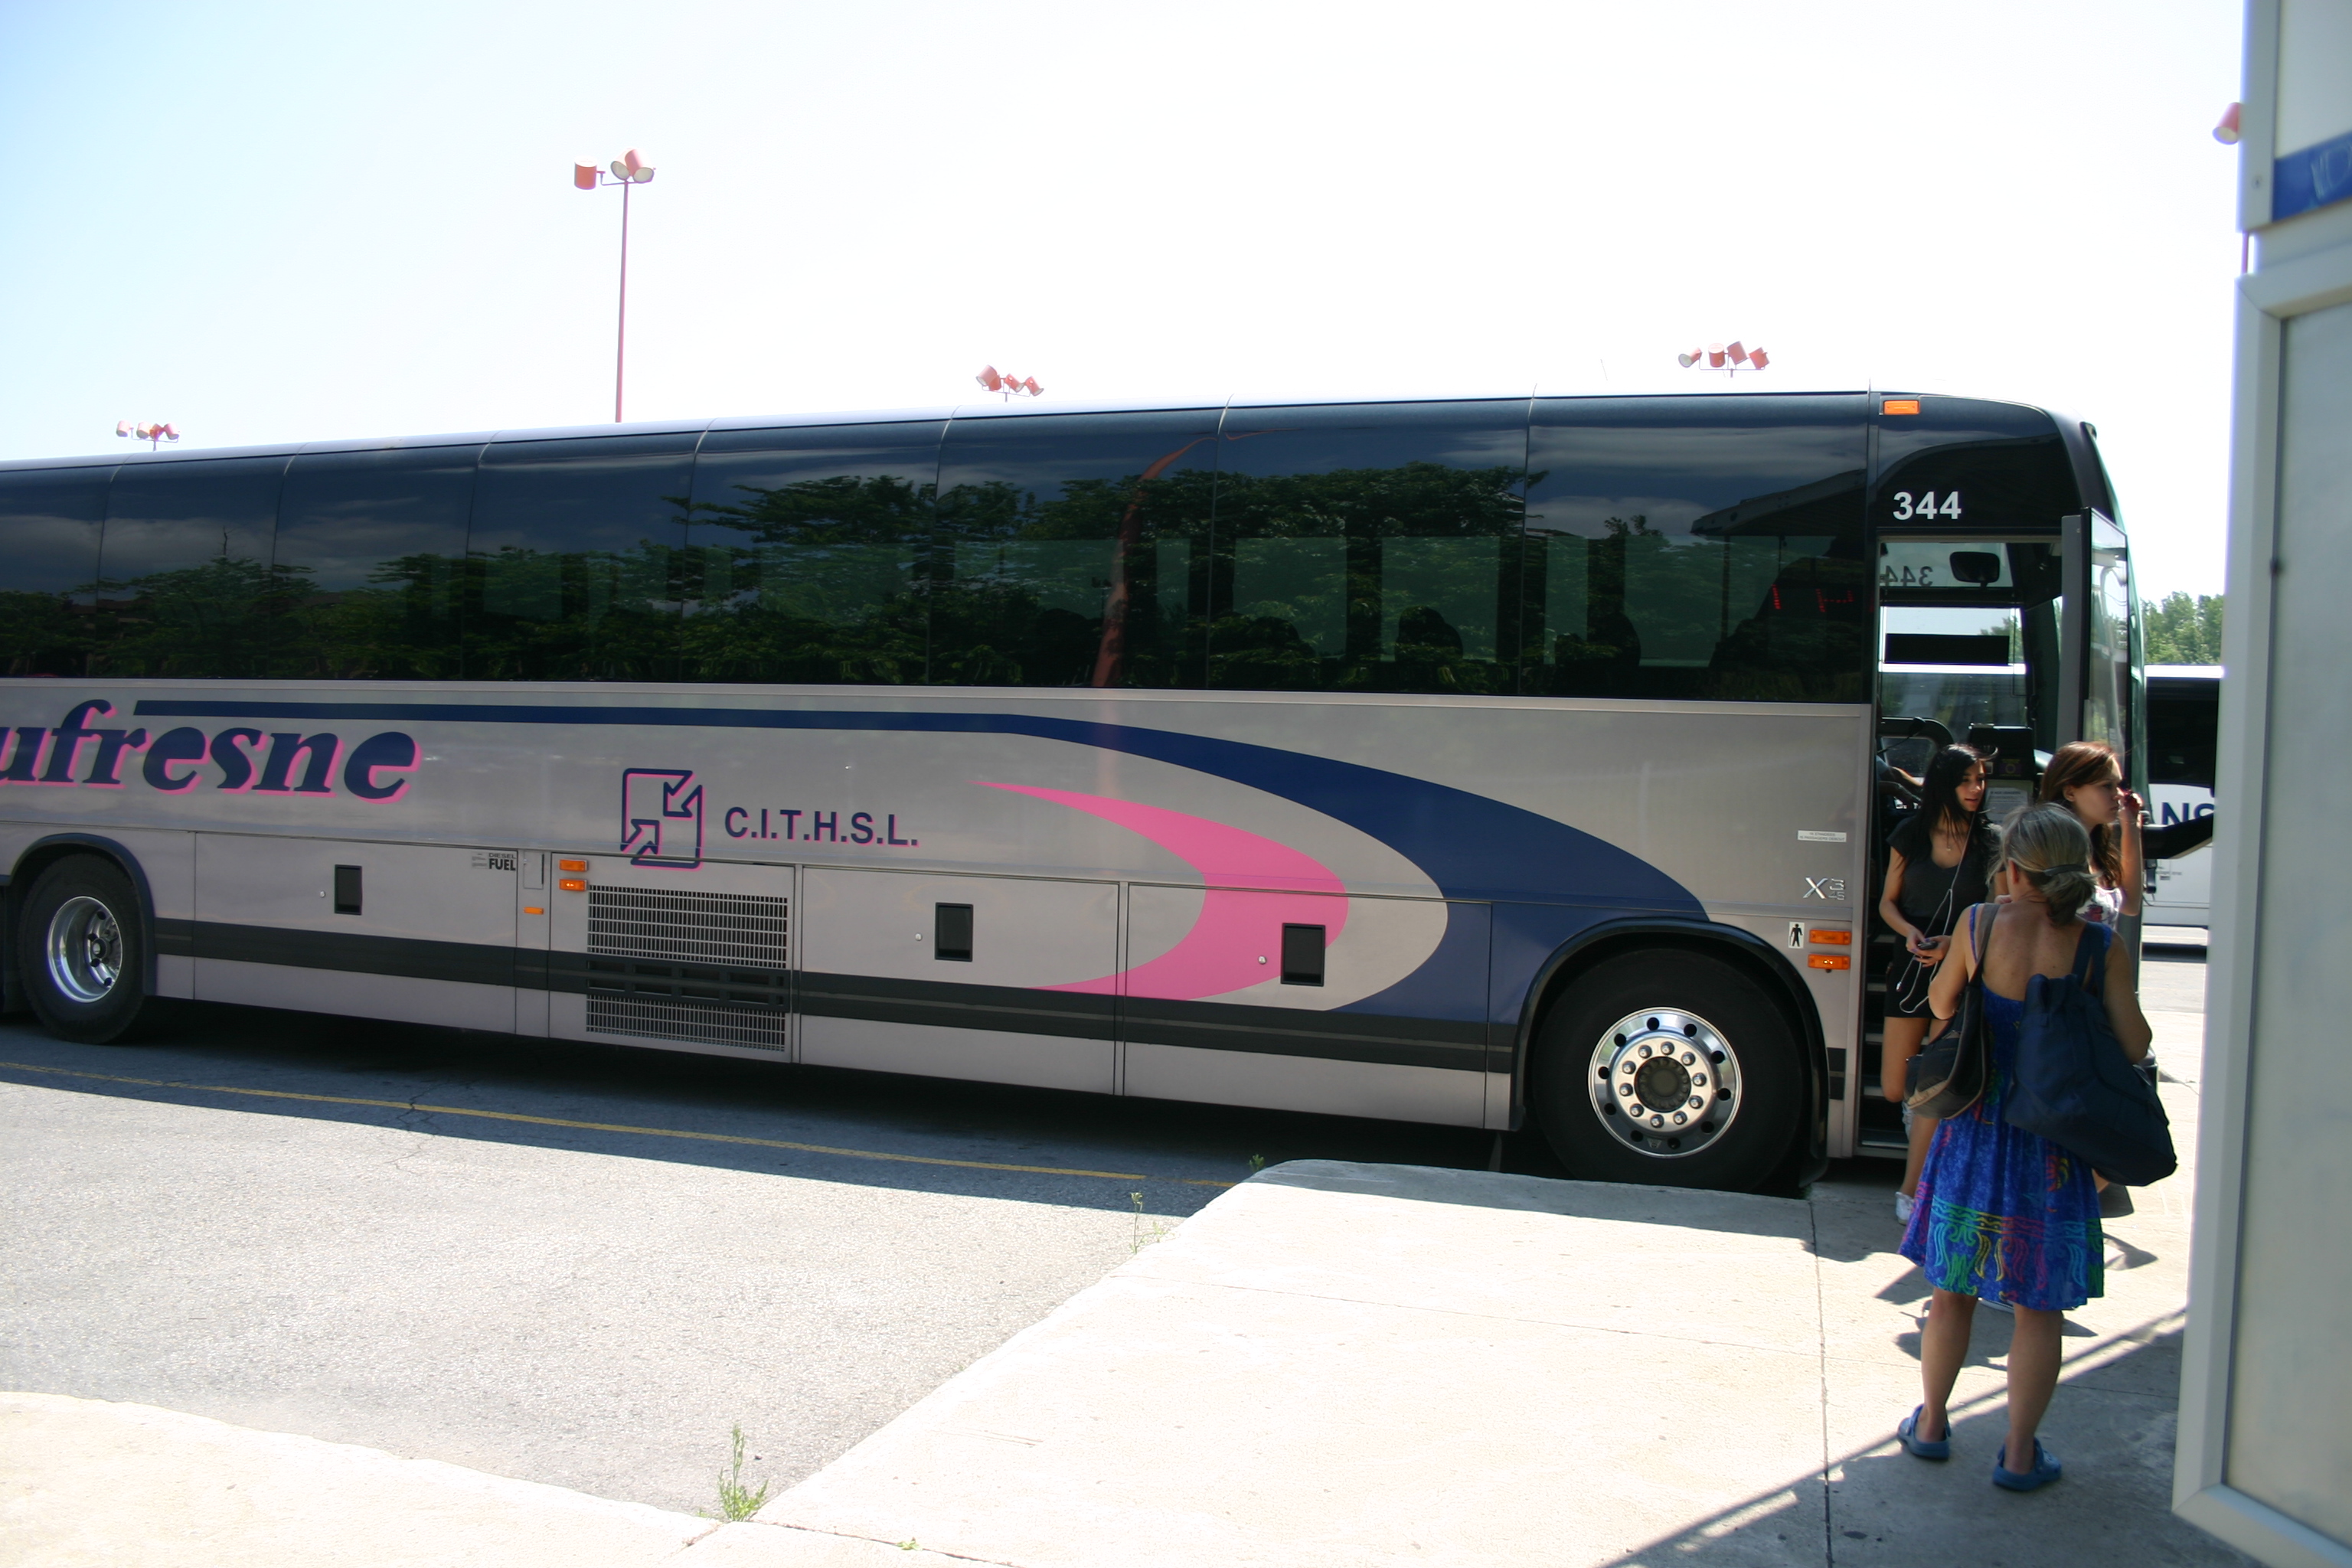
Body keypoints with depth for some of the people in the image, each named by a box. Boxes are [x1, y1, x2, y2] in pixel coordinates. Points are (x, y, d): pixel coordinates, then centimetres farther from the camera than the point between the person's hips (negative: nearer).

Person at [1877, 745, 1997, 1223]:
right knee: (1893, 1089, 3)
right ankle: (1921, 1113, 39)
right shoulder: (1912, 834, 4)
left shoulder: (1989, 842, -1)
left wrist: (1953, 942, -17)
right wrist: (1908, 932, -12)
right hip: (1910, 967, 2)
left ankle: (1911, 1190, 6)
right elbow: (1888, 901, 9)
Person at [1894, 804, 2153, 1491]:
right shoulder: (2100, 947, -12)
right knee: (2039, 1307, 11)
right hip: (2053, 1144, -1)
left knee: (1951, 1288, 16)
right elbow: (2134, 1046, -9)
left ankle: (1931, 1424, 28)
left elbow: (1942, 1004, 4)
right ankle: (2019, 1454, 17)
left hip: (1973, 1132, 1)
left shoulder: (1979, 925, -10)